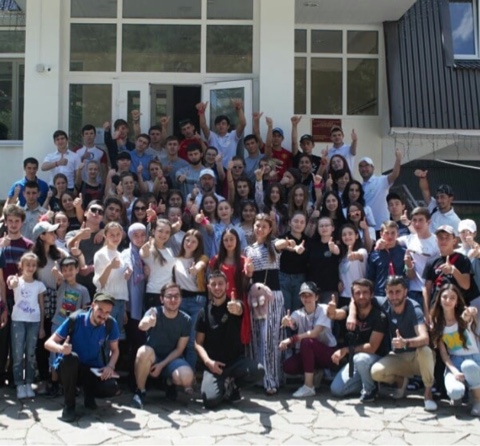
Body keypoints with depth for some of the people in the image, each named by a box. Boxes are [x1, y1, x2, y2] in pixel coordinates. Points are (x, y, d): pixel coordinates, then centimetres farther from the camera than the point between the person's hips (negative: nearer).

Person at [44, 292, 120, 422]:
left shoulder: (110, 324, -11)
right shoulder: (75, 320, -19)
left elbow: (115, 350, 5)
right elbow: (48, 343, -16)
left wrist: (110, 366, -16)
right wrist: (61, 348, -40)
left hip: (92, 370, 2)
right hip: (69, 367, -2)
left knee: (112, 388, -27)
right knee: (71, 357, -39)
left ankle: (89, 394, 11)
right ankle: (69, 405, -19)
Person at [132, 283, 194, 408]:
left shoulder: (186, 320, -7)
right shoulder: (154, 312, -15)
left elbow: (179, 349, -4)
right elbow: (142, 326, -39)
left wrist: (162, 365, -17)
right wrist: (149, 322, -64)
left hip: (171, 359, 1)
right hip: (152, 358, -1)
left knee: (187, 378, -31)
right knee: (145, 351, -38)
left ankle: (171, 382, 8)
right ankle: (140, 392, -16)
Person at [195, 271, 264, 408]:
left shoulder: (234, 305, -2)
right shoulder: (204, 312, 4)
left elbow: (239, 310, -29)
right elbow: (198, 343, 3)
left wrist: (237, 309, -55)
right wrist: (207, 361, -16)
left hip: (236, 360, 1)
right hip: (214, 364, 0)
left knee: (258, 371, -31)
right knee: (211, 400, -27)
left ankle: (232, 385, 2)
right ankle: (225, 385, 11)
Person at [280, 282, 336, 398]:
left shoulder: (323, 309, -14)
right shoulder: (298, 313, -3)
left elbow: (315, 333, -27)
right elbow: (291, 322, -27)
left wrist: (291, 339, -34)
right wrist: (286, 322, -52)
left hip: (328, 352, -5)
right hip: (309, 353, 5)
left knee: (306, 341, -34)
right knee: (288, 366, -22)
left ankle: (309, 386, -29)